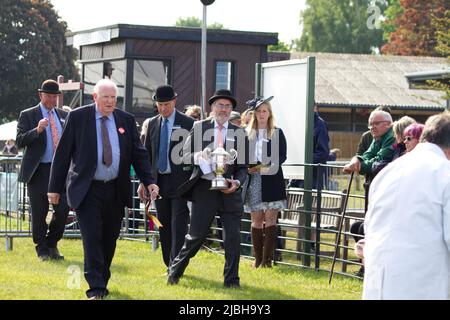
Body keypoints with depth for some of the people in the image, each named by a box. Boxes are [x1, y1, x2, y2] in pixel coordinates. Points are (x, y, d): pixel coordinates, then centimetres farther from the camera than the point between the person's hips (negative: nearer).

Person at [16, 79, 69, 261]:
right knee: (39, 213, 1)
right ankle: (42, 250, 15)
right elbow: (20, 141, -10)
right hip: (38, 171, -3)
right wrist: (37, 130, -25)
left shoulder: (63, 116, 14)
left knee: (63, 209, -4)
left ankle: (52, 245, 16)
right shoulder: (28, 116, 1)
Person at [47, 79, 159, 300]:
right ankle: (96, 288, -8)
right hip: (87, 190, -3)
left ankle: (102, 282, 24)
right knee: (92, 237, -10)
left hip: (115, 190, 3)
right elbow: (63, 153, 0)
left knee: (110, 239, 9)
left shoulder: (126, 120, 7)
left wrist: (149, 182, -5)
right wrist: (55, 187, -1)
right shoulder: (77, 117, -2)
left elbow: (139, 154, 8)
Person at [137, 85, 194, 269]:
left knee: (178, 226, -9)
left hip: (180, 182, -5)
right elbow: (147, 154, 14)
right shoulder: (152, 124, 11)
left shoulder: (187, 123, -3)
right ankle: (170, 266, 19)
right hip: (159, 182, 5)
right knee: (164, 227, 10)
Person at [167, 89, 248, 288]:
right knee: (196, 235, 1)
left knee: (232, 237, 0)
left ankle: (231, 280, 11)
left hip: (229, 190, 2)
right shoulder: (199, 127, 6)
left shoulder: (239, 133, 8)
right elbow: (185, 156, 4)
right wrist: (199, 155, -17)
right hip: (204, 188, -1)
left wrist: (237, 182, -11)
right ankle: (175, 271, 18)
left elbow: (243, 166, 8)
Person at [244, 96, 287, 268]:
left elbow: (282, 157, -2)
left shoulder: (277, 133, 6)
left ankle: (267, 259, -6)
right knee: (256, 219, 4)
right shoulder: (247, 133, 11)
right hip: (253, 181, 2)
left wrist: (264, 166, -15)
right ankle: (258, 259, 9)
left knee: (270, 219, -6)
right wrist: (247, 167, -11)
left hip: (271, 180, -2)